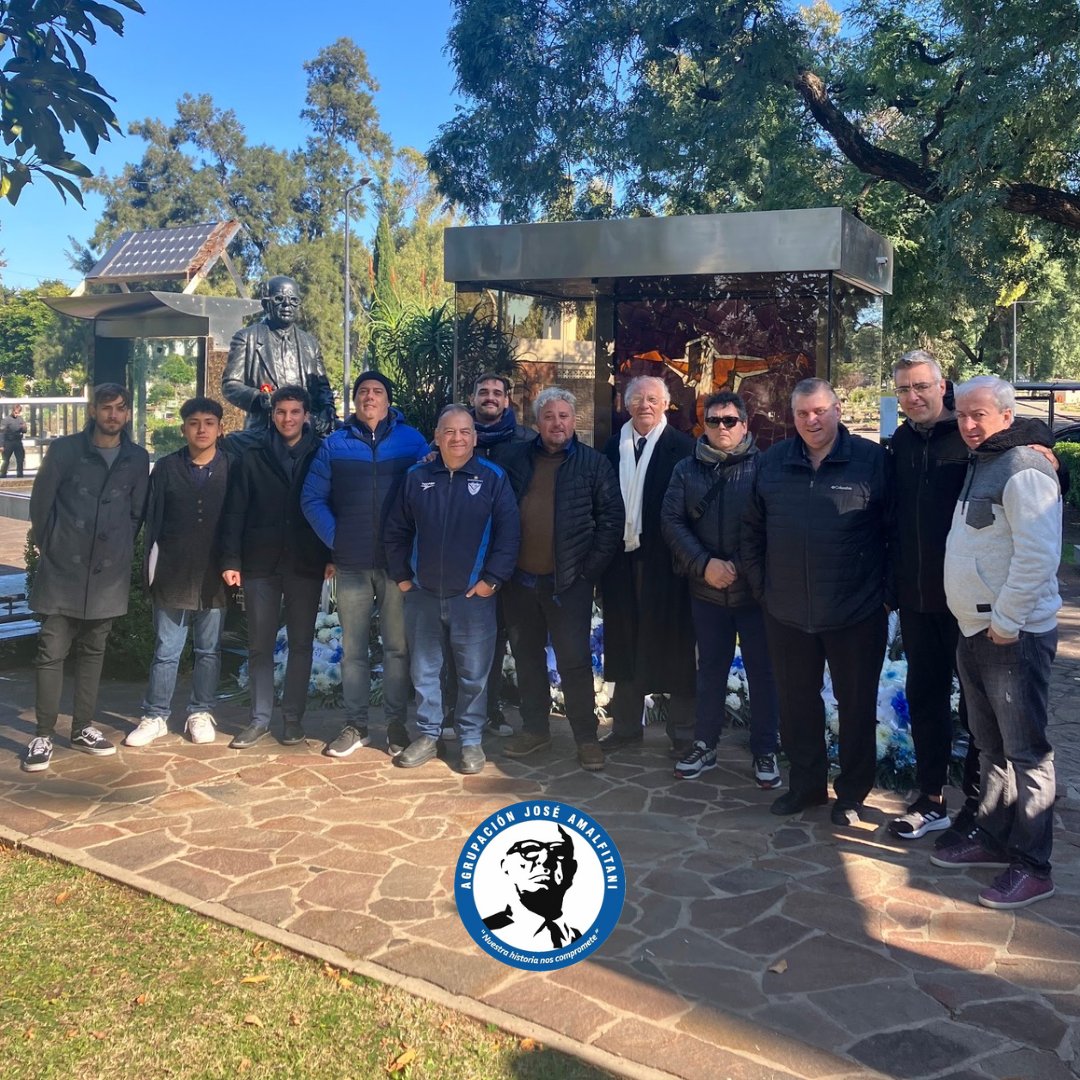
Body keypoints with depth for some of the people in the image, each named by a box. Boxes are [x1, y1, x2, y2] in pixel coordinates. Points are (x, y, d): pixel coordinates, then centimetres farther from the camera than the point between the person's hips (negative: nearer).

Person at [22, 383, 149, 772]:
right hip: (62, 570, -2)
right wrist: (48, 547, 5)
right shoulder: (64, 449, -4)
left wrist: (120, 551, 8)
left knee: (92, 651, 12)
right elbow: (40, 503, 1)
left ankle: (83, 728, 23)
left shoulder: (138, 459, 4)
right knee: (52, 652, -1)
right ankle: (43, 735, 7)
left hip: (109, 573, 3)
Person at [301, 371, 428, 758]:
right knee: (353, 648, 7)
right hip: (352, 565, 2)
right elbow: (312, 499, 5)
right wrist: (335, 539, -4)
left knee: (397, 646, 4)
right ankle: (355, 725, 17)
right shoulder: (334, 445, 7)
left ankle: (396, 723, 14)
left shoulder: (412, 440, 4)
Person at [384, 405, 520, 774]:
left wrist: (492, 579, -10)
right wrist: (401, 575, 6)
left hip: (474, 595, -3)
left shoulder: (493, 478, -3)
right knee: (424, 670, 11)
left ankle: (471, 739, 19)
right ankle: (427, 734, 25)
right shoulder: (417, 477, 5)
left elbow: (509, 533, -5)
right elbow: (396, 531, 11)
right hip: (422, 595, 3)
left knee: (474, 673, 4)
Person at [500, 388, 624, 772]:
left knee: (574, 660, 1)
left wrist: (589, 568, -7)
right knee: (527, 656, 13)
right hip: (520, 579, 4)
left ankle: (586, 737, 14)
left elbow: (611, 517, -3)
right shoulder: (515, 458, 5)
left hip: (568, 581, -3)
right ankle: (535, 729, 28)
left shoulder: (593, 463, -2)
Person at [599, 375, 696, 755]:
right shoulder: (614, 446, 9)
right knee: (625, 647, 13)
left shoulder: (683, 447, -6)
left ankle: (682, 732, 16)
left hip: (665, 562, -4)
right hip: (623, 558, 5)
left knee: (673, 648, 5)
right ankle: (626, 726, 26)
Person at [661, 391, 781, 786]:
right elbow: (672, 520, -2)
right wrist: (704, 564, -13)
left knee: (762, 669, 6)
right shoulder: (687, 469, 5)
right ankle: (704, 744, 27)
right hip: (706, 588, 3)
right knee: (710, 668, 14)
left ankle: (765, 751, 19)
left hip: (754, 587, -2)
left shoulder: (762, 466, -4)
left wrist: (740, 566, -15)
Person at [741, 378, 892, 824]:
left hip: (856, 614, -3)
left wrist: (888, 591, -6)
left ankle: (852, 793, 27)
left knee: (857, 706, 10)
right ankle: (806, 782, 32)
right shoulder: (773, 462, 6)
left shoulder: (871, 459, -5)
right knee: (796, 703, 14)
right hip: (787, 614, 4)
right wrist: (760, 584, 7)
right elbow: (752, 530, 12)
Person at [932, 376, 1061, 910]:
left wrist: (1006, 621, -19)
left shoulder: (1024, 470, -15)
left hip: (1014, 635, -9)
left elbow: (1038, 555, -21)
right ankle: (992, 837, 30)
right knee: (990, 745, 18)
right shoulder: (979, 466, 16)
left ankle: (1033, 866, 8)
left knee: (1026, 751, -1)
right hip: (975, 631, 9)